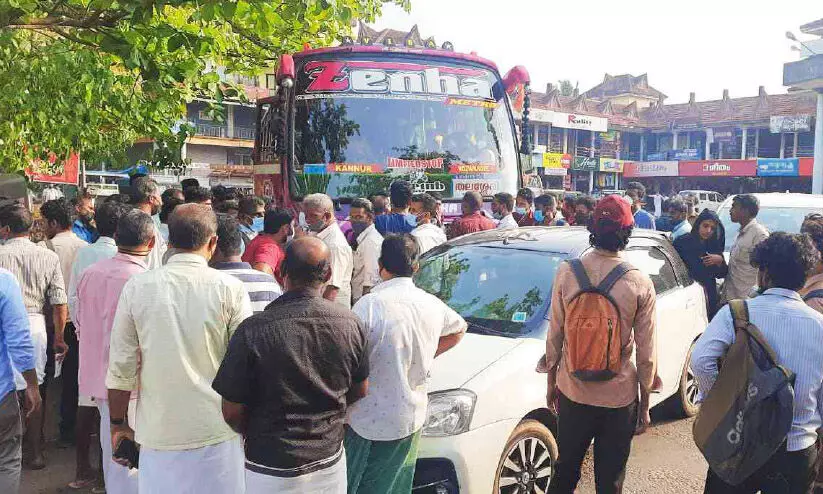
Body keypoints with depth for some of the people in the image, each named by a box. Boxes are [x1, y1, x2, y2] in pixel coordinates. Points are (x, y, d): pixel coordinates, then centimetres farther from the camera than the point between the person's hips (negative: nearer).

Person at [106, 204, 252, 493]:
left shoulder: (137, 288, -5)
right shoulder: (230, 289, -10)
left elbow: (120, 368, -1)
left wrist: (118, 424, 13)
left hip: (158, 432, 2)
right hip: (216, 433, -1)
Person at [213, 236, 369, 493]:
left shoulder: (253, 330, -21)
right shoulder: (351, 323, -11)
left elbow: (232, 412, -12)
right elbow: (360, 391, 3)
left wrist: (257, 437, 8)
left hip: (272, 471, -2)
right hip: (331, 460, 3)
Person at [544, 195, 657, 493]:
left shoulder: (566, 273, -10)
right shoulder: (640, 284, -12)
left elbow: (554, 337, -3)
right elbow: (646, 352, -7)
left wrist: (551, 382, 12)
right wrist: (644, 404, 6)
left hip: (572, 391, 1)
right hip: (619, 397, -1)